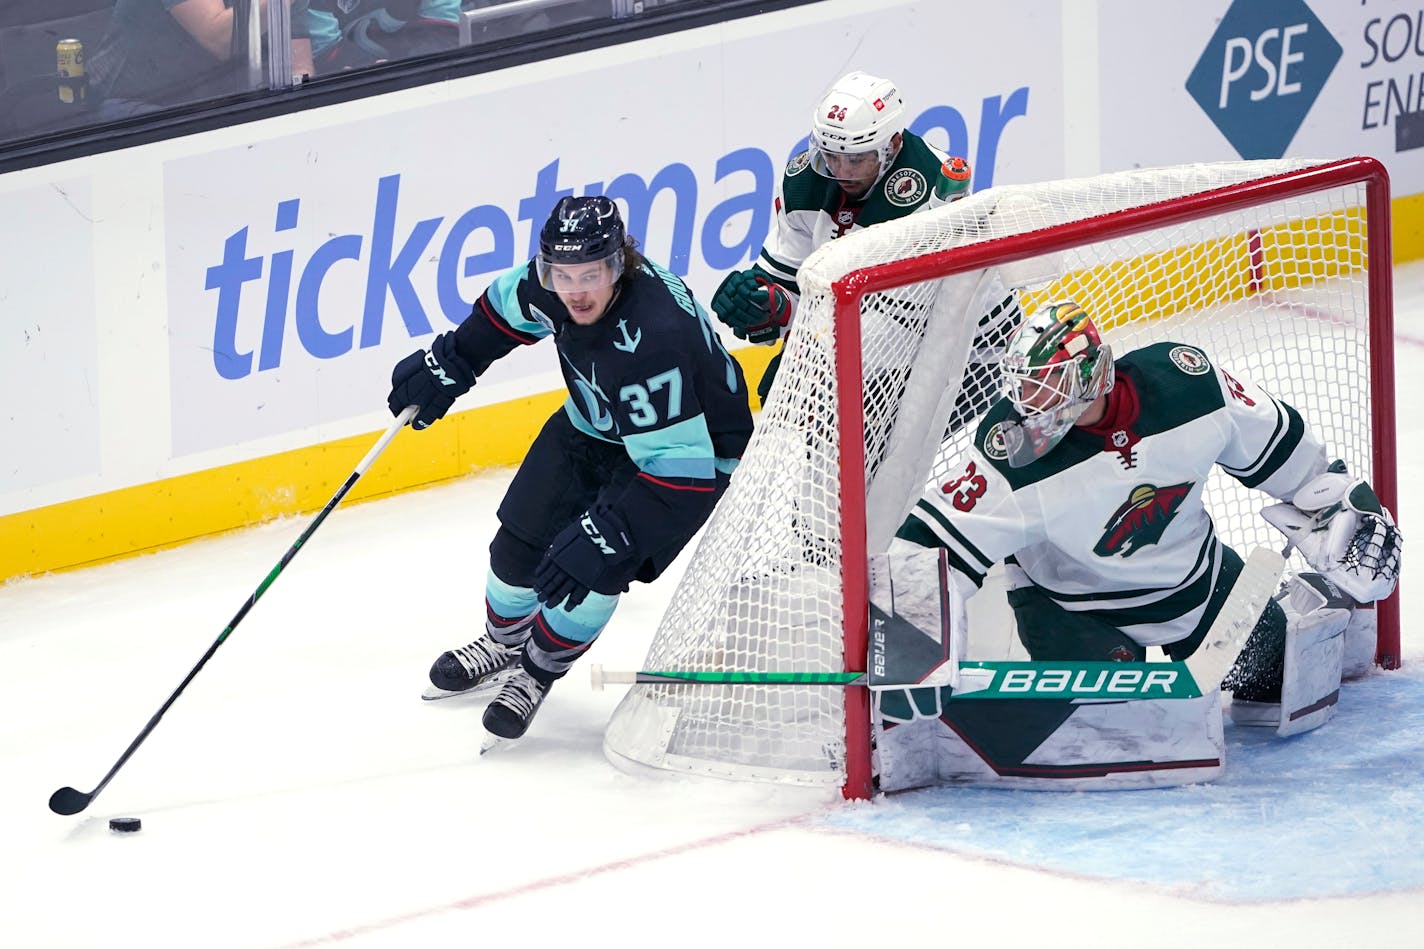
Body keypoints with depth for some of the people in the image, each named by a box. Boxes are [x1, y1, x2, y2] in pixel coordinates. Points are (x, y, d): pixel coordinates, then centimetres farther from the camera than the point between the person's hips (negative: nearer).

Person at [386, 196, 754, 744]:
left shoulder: (651, 338, -43)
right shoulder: (550, 281, -22)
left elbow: (677, 466, -42)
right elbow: (508, 309, 5)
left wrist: (602, 537, -45)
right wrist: (448, 364, 8)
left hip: (696, 447, -7)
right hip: (595, 426, 7)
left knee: (595, 567, -19)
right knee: (522, 539, 8)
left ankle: (538, 671, 8)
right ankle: (504, 644, 38)